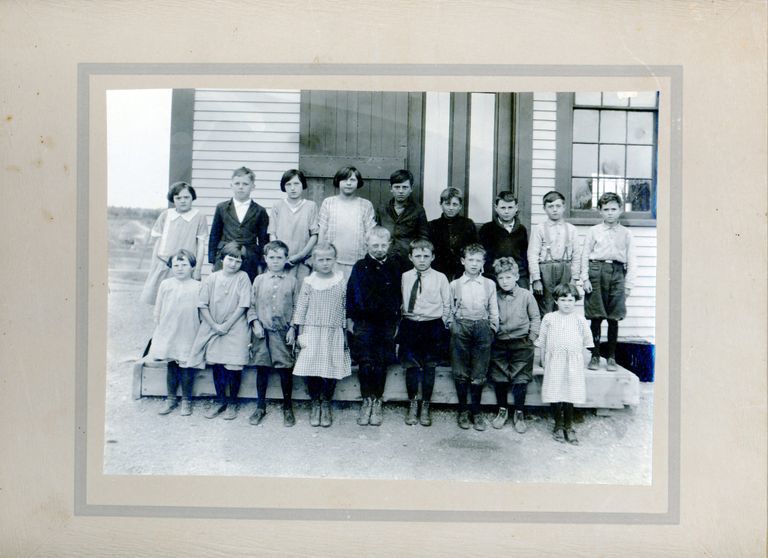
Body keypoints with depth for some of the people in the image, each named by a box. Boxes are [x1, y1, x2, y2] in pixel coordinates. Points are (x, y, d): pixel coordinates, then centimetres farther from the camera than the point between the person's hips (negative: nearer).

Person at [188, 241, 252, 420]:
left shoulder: (243, 278, -5)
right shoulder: (211, 279, 1)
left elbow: (243, 306, -9)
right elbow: (203, 305, 0)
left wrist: (226, 325, -11)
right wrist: (214, 325, -8)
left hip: (235, 329, -2)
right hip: (213, 328, 3)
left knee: (233, 367, -3)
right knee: (217, 365, 8)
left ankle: (232, 403, 15)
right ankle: (220, 401, 24)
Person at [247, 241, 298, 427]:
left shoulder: (291, 281, 3)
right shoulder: (259, 280, 6)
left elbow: (297, 307, 3)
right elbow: (251, 305, 8)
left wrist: (293, 328, -4)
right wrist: (255, 323, -5)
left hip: (284, 333, -1)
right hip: (262, 332, 1)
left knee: (286, 370, 3)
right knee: (262, 369, 8)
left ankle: (288, 408, 18)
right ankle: (260, 407, 22)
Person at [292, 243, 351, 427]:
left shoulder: (341, 283, 3)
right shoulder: (308, 282, 1)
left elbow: (345, 311, 8)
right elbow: (300, 309, 3)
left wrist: (346, 335, 8)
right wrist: (300, 334, -1)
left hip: (334, 334, 1)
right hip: (312, 332, 0)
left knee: (331, 370, -1)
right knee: (311, 370, -4)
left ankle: (326, 405, 19)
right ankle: (315, 405, 17)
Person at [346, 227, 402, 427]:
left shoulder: (394, 268, 3)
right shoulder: (360, 267, 1)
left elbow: (399, 295, 6)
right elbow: (350, 293, 5)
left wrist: (398, 320, 5)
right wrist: (350, 319, 2)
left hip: (387, 322, 1)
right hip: (364, 322, 0)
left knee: (381, 363, 2)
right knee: (365, 363, -3)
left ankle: (377, 402, 15)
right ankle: (366, 401, 11)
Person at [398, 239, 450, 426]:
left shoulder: (440, 278, -3)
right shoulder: (405, 277, 2)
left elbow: (446, 305, 2)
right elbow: (400, 302, 9)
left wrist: (440, 326, 0)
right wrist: (403, 320, 2)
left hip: (432, 325, -1)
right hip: (410, 325, 1)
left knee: (429, 367, 6)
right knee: (410, 366, 6)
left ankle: (425, 406, 20)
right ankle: (412, 405, 22)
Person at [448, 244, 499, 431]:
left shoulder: (489, 284, 8)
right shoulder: (455, 285, 6)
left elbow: (493, 311, 10)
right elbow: (449, 310, 10)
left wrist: (492, 330, 4)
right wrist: (453, 327, 2)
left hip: (482, 328, 0)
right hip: (460, 328, 0)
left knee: (479, 375, 4)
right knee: (460, 373, 4)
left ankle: (477, 412, 17)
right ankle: (463, 411, 17)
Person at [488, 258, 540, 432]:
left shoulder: (526, 295, -2)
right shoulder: (495, 297, 3)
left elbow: (535, 318, 4)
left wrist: (531, 338, -1)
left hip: (521, 343, -2)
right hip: (499, 344, 2)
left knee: (520, 379, 0)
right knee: (499, 378, 5)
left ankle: (519, 414, 15)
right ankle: (502, 411, 23)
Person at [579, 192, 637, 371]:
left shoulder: (626, 234, 10)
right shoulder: (593, 231, 8)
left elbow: (631, 260, 9)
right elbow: (585, 255, 7)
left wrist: (628, 284, 2)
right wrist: (585, 278, -2)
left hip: (617, 273, 1)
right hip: (597, 271, -1)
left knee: (613, 319, 2)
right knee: (595, 318, 0)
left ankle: (611, 357, 13)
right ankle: (595, 356, 10)